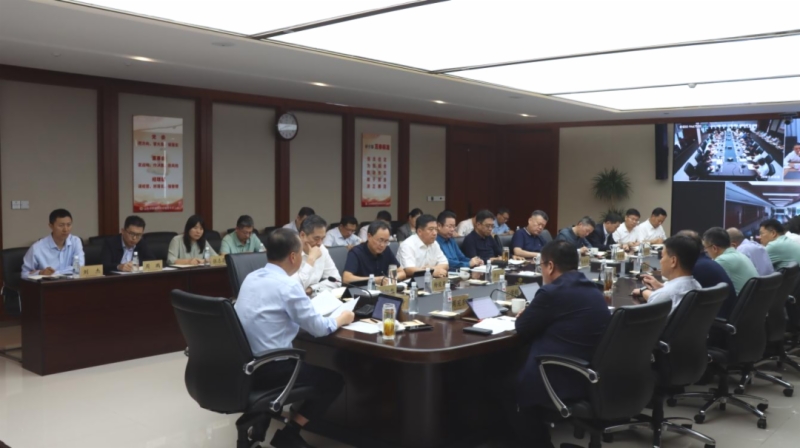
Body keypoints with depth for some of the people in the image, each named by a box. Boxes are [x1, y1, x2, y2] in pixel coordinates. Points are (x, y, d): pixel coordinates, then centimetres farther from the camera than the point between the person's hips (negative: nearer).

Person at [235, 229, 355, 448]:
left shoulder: (251, 278, 7)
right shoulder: (287, 285, -17)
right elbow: (318, 328, -10)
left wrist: (302, 299, 21)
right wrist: (341, 319, 8)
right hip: (267, 369, -8)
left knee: (303, 362, 30)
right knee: (333, 380, 9)